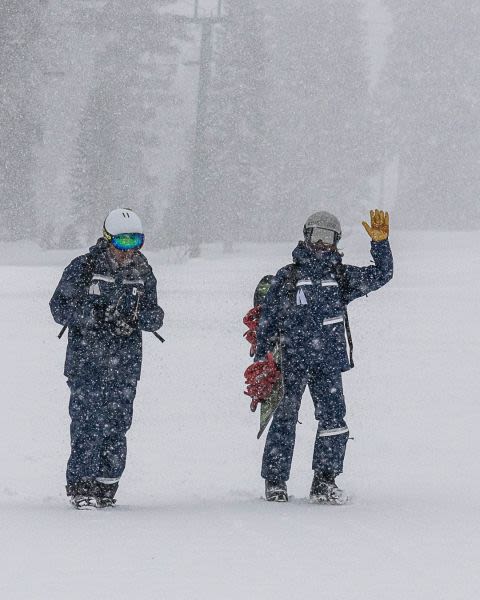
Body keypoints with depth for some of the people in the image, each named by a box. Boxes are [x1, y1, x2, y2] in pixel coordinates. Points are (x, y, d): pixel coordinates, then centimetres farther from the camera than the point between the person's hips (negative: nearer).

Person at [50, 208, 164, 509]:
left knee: (117, 423, 4)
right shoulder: (83, 268, -4)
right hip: (87, 359, -4)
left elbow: (153, 315, 14)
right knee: (89, 422, -11)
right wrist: (93, 315, -19)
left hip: (126, 363, 4)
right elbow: (59, 307, -4)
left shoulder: (143, 273, 10)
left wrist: (149, 316, -11)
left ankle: (106, 485, 13)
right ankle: (81, 486, -6)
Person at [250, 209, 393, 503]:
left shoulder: (342, 276, 13)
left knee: (334, 420, -4)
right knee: (285, 418, -5)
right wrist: (262, 358, 4)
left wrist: (380, 243, -4)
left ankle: (324, 483, 4)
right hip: (293, 359, -2)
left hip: (329, 361, 2)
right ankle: (275, 481, 3)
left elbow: (381, 275, 9)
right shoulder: (287, 277, 7)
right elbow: (268, 319, 9)